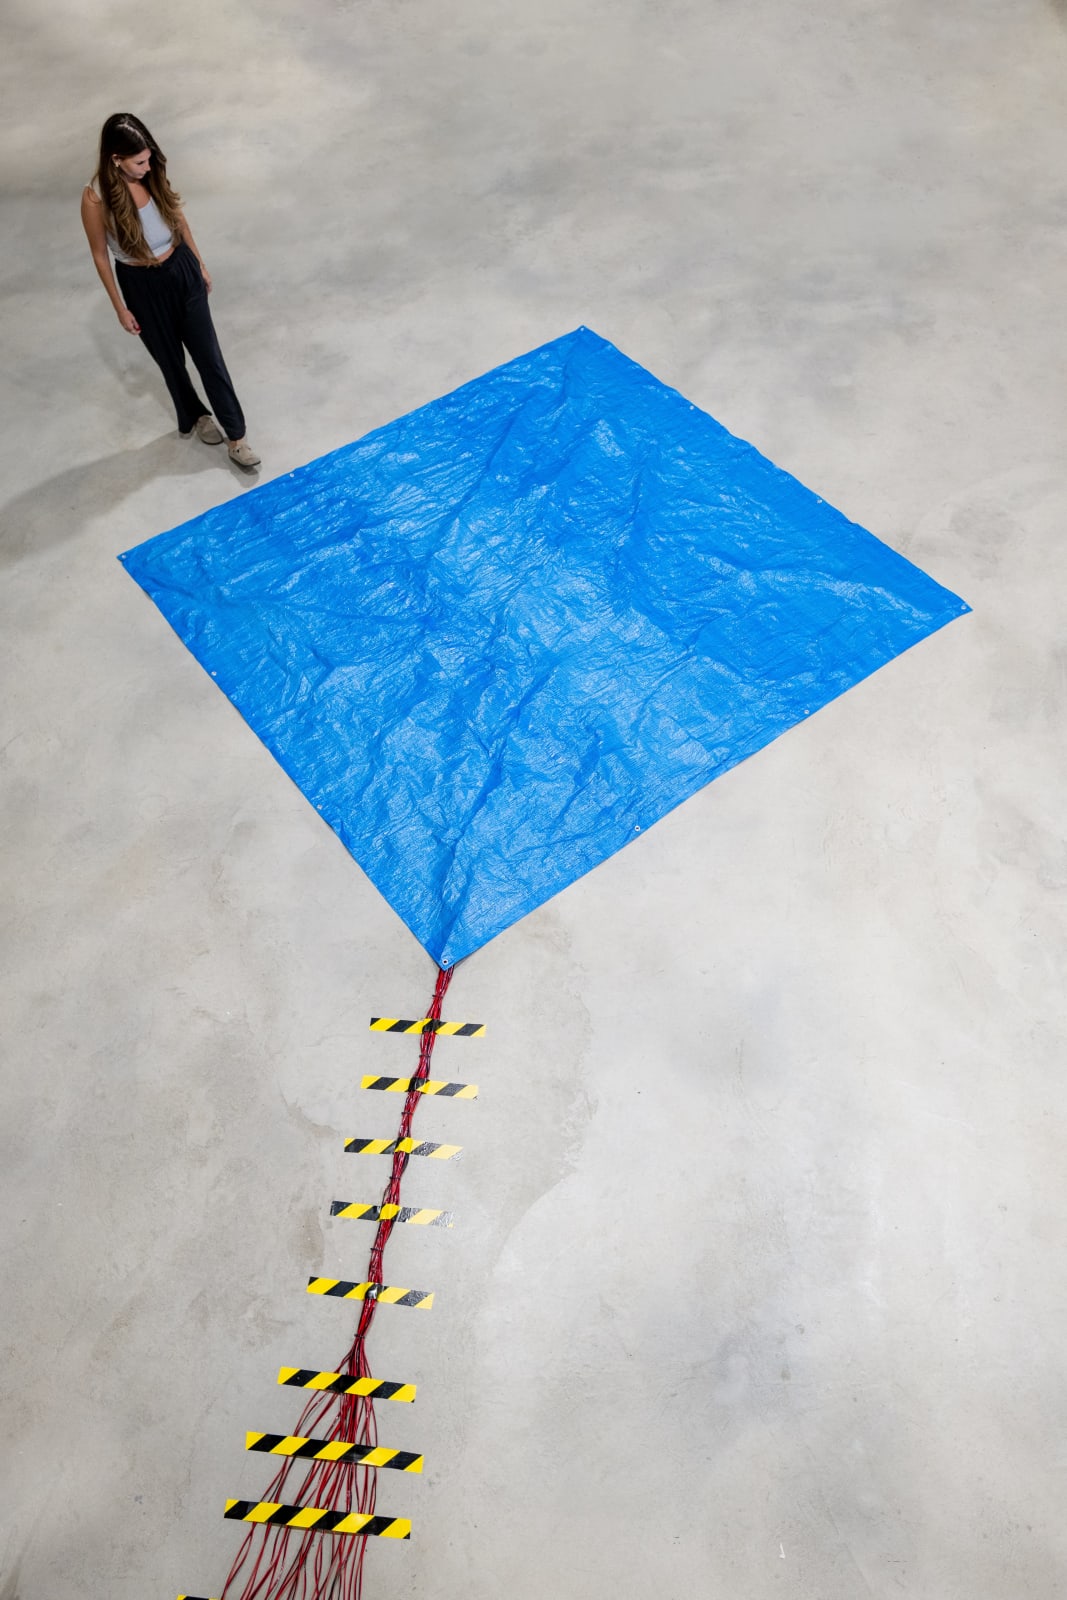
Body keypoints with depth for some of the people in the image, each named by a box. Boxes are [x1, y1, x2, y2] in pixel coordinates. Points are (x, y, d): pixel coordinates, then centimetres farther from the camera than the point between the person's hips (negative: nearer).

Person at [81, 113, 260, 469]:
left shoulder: (153, 175, -10)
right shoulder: (95, 199, -22)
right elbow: (100, 255, -11)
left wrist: (200, 264, 14)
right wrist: (120, 308, -7)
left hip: (181, 270, 3)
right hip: (141, 285, -3)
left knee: (209, 354, 5)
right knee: (169, 359, 16)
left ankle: (236, 436, 12)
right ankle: (195, 417, 41)